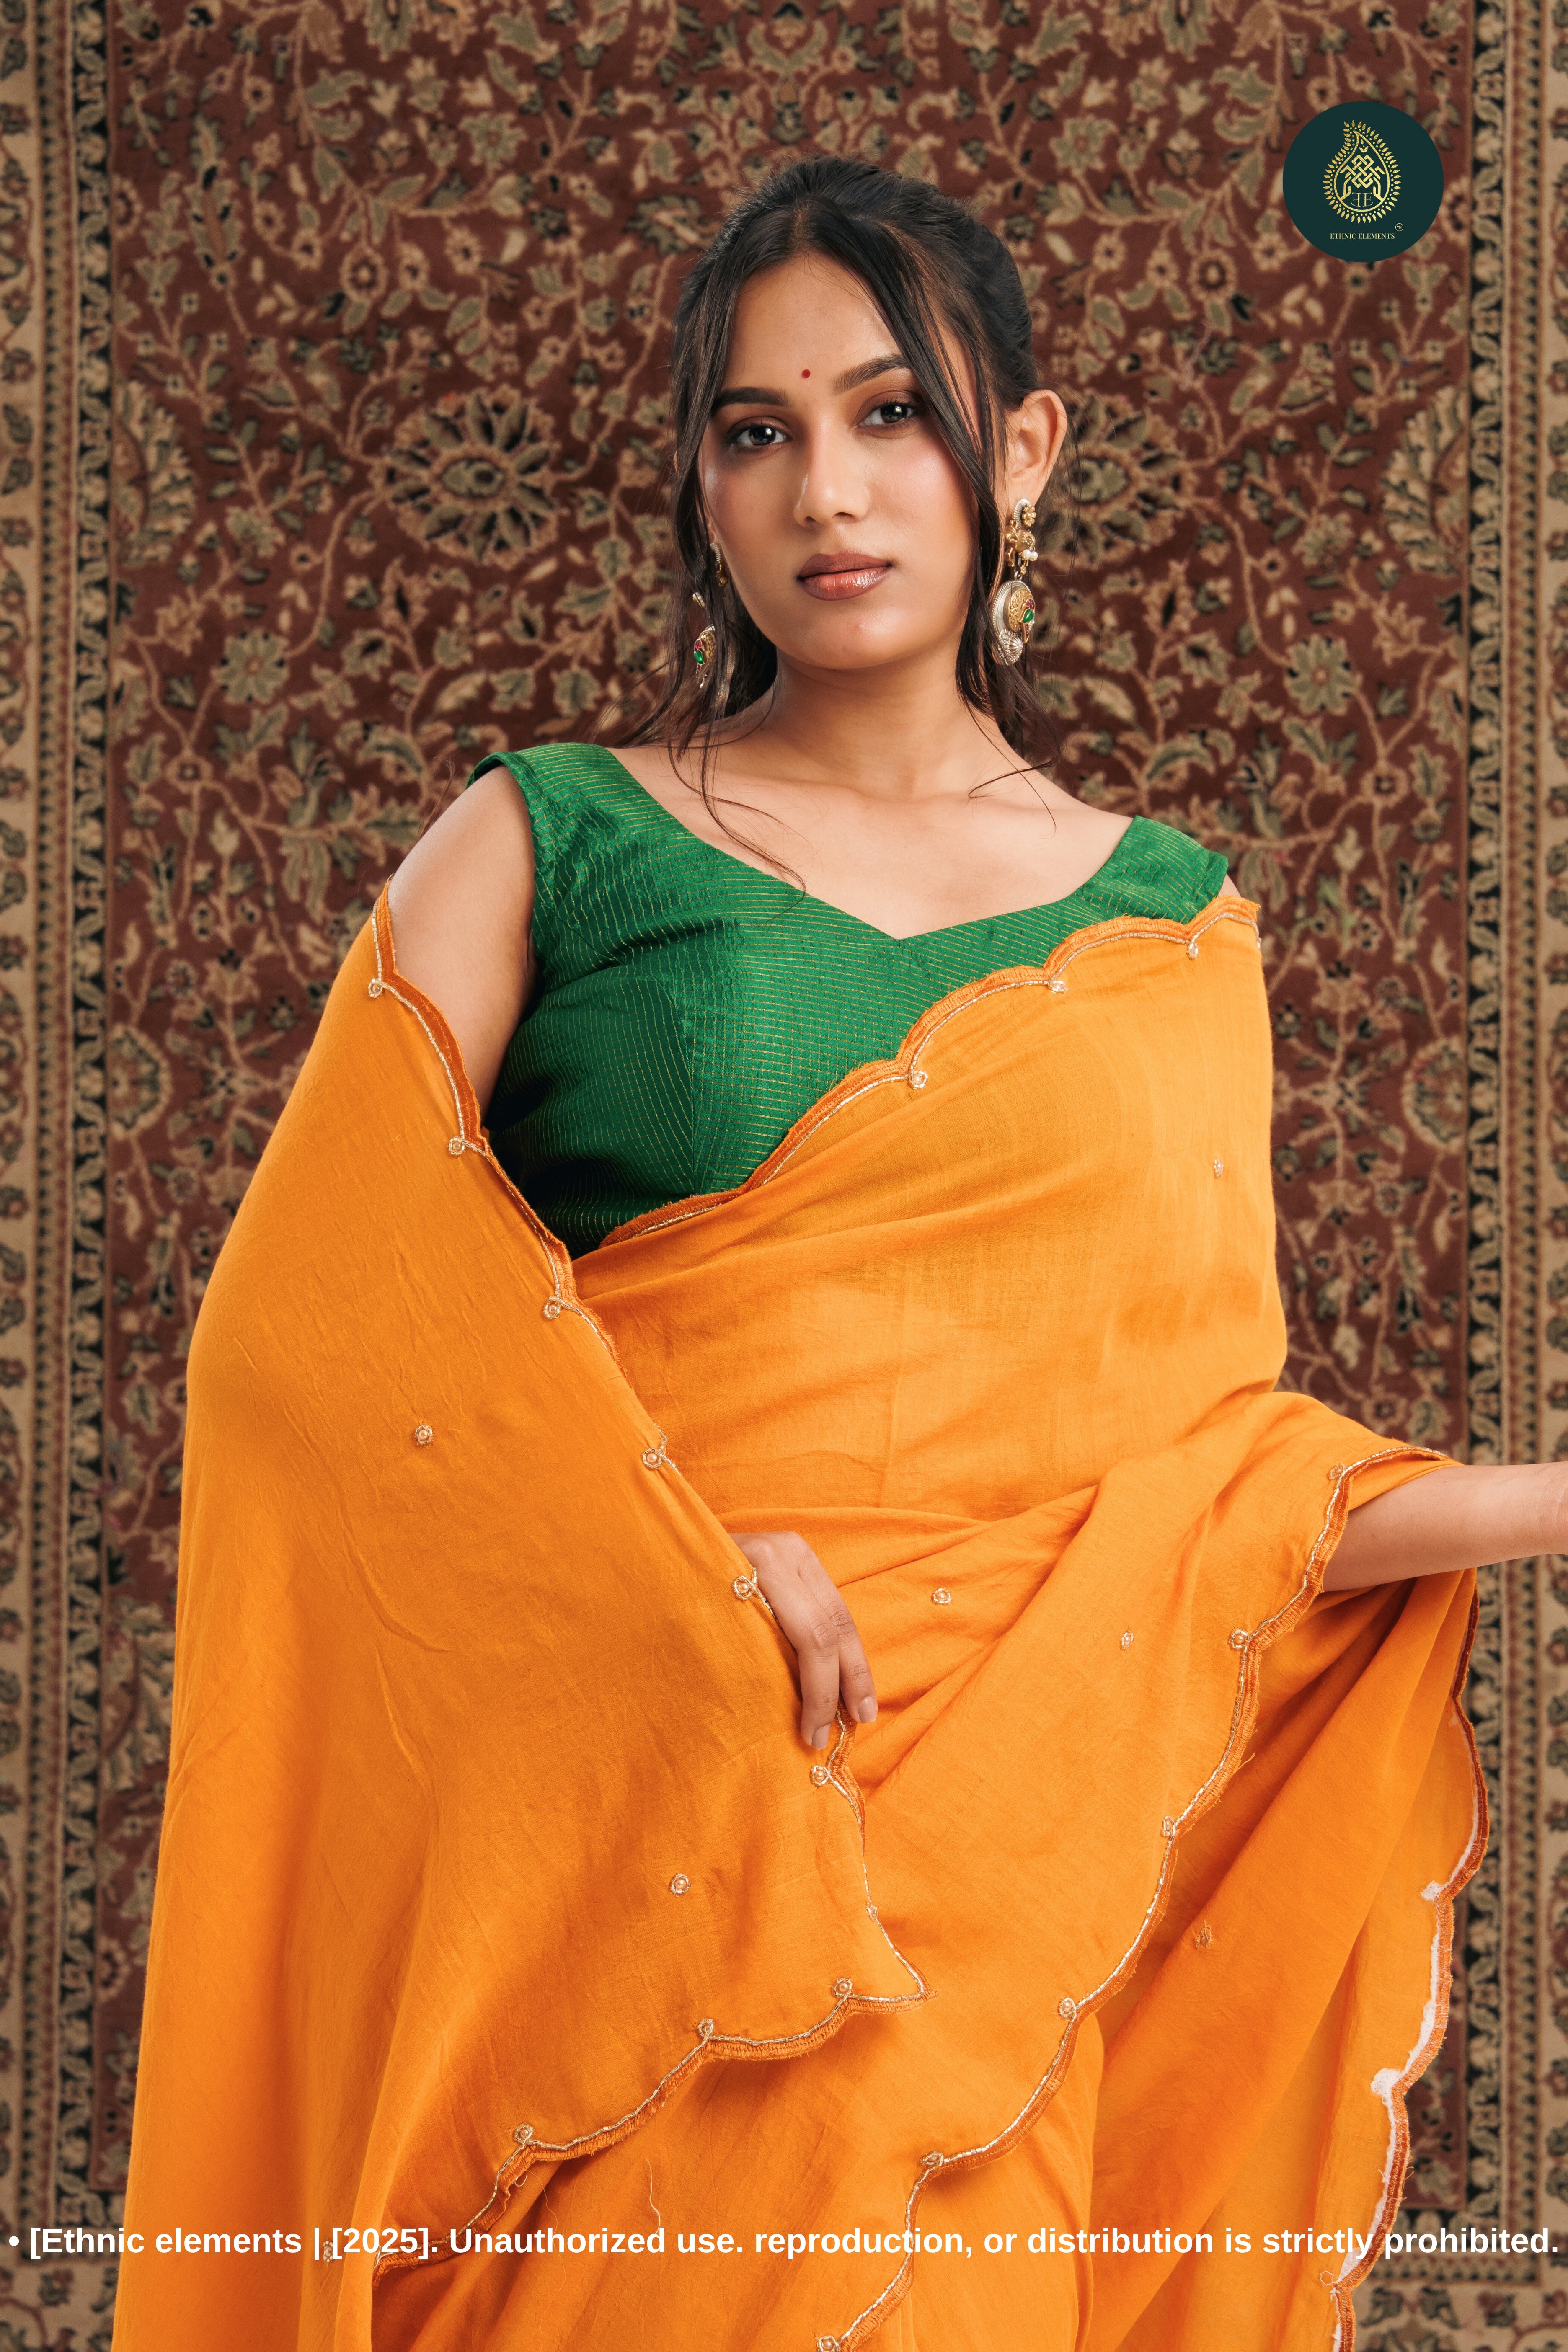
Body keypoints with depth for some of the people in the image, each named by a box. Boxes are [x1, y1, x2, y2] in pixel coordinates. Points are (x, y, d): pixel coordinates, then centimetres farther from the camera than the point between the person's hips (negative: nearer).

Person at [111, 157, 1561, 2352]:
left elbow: (1206, 1458, 10)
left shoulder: (1174, 922, 10)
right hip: (603, 1846, -2)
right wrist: (674, 1556, -17)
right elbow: (304, 1308, -7)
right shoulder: (545, 842, 3)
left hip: (982, 1891, 2)